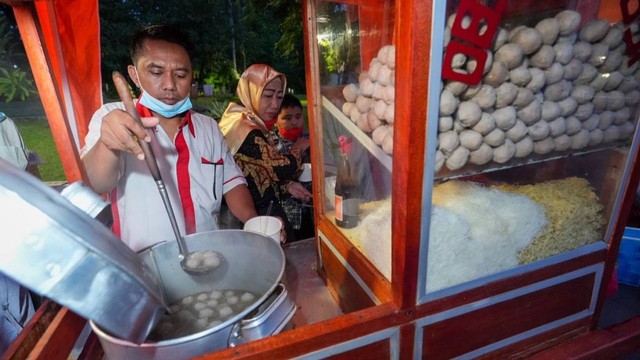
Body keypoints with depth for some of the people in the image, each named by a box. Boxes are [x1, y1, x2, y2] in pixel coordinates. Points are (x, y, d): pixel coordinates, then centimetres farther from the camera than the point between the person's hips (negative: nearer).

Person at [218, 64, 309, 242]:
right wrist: (298, 149, -4)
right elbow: (282, 168, -22)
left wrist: (288, 185, 1)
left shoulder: (239, 120, 6)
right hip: (260, 216, -9)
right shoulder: (247, 131, -24)